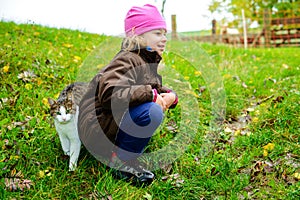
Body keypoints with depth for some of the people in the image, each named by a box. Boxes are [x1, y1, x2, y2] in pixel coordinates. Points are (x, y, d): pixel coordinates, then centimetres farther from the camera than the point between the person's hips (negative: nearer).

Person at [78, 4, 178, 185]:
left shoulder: (148, 61, 14)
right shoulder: (127, 60, -17)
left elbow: (156, 89, 22)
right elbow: (110, 94, -32)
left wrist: (170, 95, -3)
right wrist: (150, 93, -25)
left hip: (115, 122, 10)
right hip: (97, 128, -10)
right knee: (153, 111, -29)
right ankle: (120, 160, -11)